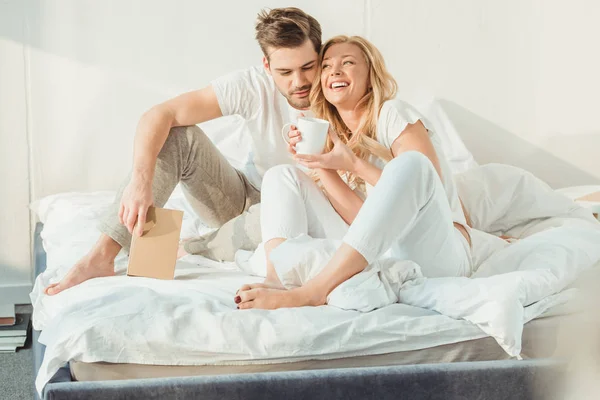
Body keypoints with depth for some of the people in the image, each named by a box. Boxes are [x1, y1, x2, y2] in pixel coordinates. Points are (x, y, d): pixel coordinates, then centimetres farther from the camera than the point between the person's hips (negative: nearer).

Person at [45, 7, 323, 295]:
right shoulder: (253, 86, -17)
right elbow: (158, 116, -24)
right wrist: (141, 181, -40)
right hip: (245, 202, 2)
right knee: (176, 135, -20)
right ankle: (101, 256, -26)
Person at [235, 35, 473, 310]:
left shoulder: (392, 114, -2)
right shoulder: (332, 139, 13)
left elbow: (429, 194, -13)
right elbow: (364, 220, 0)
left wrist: (353, 164, -17)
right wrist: (320, 164, -10)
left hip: (435, 254, -5)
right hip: (372, 255, 5)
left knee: (411, 164, -33)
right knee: (282, 175, 2)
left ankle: (312, 292, -40)